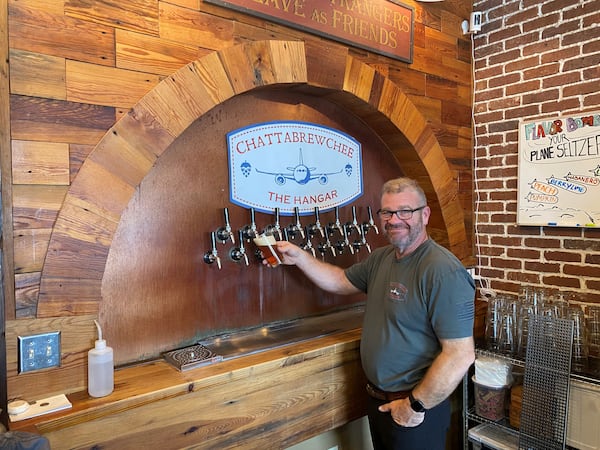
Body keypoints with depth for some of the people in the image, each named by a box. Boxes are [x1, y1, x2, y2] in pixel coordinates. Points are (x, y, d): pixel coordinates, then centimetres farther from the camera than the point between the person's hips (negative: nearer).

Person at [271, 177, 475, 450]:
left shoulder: (443, 271, -25)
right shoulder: (381, 258, 3)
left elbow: (461, 354, -27)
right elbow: (341, 281, 14)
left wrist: (416, 405, -19)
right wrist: (299, 257, 3)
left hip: (417, 410, -8)